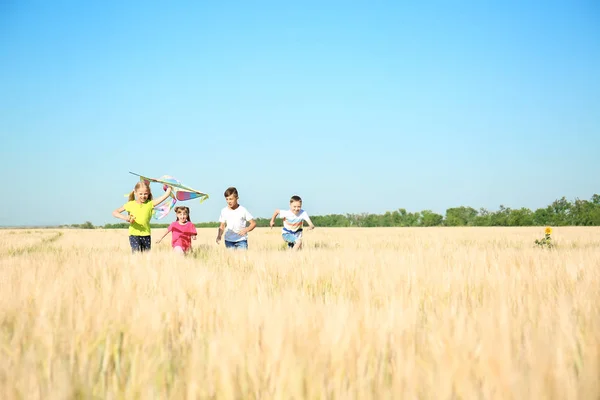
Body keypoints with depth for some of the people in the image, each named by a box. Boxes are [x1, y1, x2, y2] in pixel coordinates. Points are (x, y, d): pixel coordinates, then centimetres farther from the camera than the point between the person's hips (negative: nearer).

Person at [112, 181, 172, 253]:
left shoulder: (150, 204, 3)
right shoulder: (131, 204, 2)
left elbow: (165, 195, -1)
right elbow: (115, 212, 2)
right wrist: (125, 217, -13)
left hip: (146, 235, 2)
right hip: (134, 234, -2)